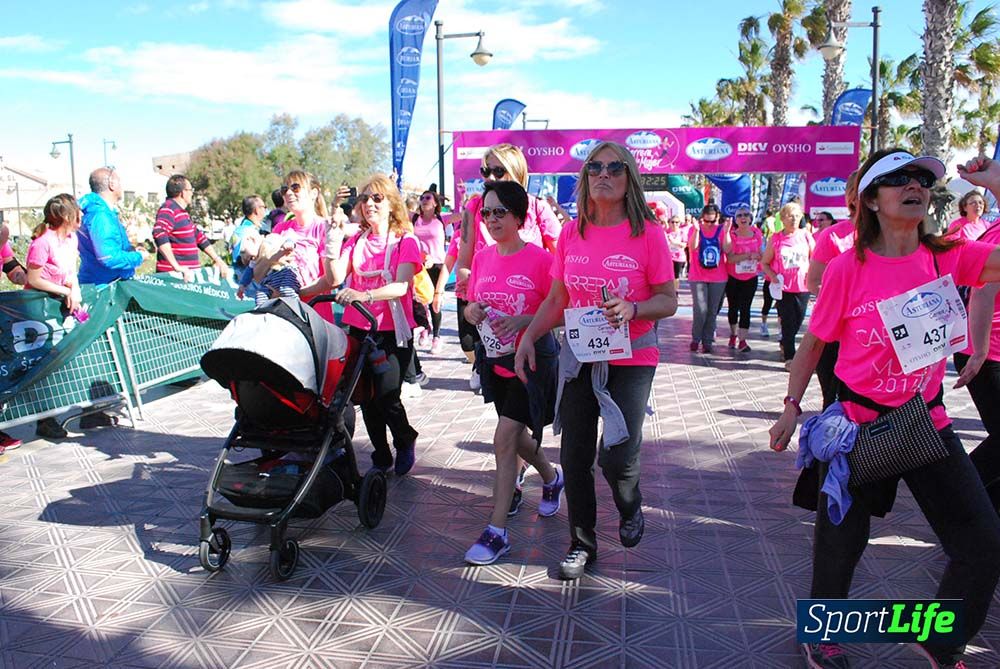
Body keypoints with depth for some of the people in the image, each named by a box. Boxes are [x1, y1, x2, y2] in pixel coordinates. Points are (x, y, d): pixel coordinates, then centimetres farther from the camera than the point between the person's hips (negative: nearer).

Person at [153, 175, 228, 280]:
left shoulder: (183, 212, 21)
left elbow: (199, 236, 27)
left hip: (188, 273, 9)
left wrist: (218, 260, 22)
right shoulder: (168, 209, -10)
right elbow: (159, 234, -26)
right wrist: (177, 266, -30)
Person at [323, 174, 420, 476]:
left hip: (394, 330, -4)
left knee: (386, 395, -12)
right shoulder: (356, 242, 9)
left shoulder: (405, 241, -3)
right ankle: (381, 457, 25)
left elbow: (401, 287, -17)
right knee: (366, 397, 7)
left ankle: (406, 440, 19)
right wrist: (333, 238, -12)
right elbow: (335, 278, -4)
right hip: (359, 329, 4)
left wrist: (364, 295, -33)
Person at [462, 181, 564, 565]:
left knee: (505, 439, -12)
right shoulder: (482, 259, 4)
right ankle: (552, 479, 51)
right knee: (517, 436, 21)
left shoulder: (539, 259, -13)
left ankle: (497, 533, -2)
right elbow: (470, 307, 13)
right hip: (495, 360, 7)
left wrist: (523, 321, -26)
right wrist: (472, 311, -10)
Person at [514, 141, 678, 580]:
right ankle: (582, 544, 28)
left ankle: (631, 511, 27)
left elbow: (669, 301, -4)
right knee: (574, 458, 7)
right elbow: (556, 300, 12)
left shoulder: (648, 234, -6)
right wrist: (528, 336, 0)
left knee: (617, 456, -11)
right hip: (578, 359, 4)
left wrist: (631, 309, -22)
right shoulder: (571, 235, 4)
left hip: (631, 360, -3)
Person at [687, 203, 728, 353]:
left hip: (718, 278, 2)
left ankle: (707, 341, 19)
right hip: (698, 277, -2)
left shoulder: (721, 230, 1)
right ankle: (696, 338, 10)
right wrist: (696, 230, -26)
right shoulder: (695, 229, -1)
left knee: (712, 311, 8)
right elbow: (692, 247, -16)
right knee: (701, 310, -10)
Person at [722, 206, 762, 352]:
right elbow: (730, 258, -21)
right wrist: (749, 255, -25)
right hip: (733, 278, -1)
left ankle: (742, 340, -1)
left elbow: (759, 253, 13)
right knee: (733, 307, 12)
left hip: (750, 278, 1)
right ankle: (733, 334, 32)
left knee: (745, 308, -2)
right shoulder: (731, 235, -12)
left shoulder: (757, 234, -1)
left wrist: (758, 256, -8)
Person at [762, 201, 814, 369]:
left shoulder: (805, 235, 4)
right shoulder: (775, 239, 0)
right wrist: (773, 276, -11)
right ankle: (789, 356, 4)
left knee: (798, 321, 9)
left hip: (803, 286, 2)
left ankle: (785, 345, 35)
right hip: (784, 287, -2)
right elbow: (764, 263, 6)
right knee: (788, 322, -3)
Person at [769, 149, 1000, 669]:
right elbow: (814, 342, -1)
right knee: (841, 542, 10)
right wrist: (791, 406, -1)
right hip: (857, 422, -3)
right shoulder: (848, 268, -11)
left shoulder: (949, 257, -4)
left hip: (926, 420, 3)